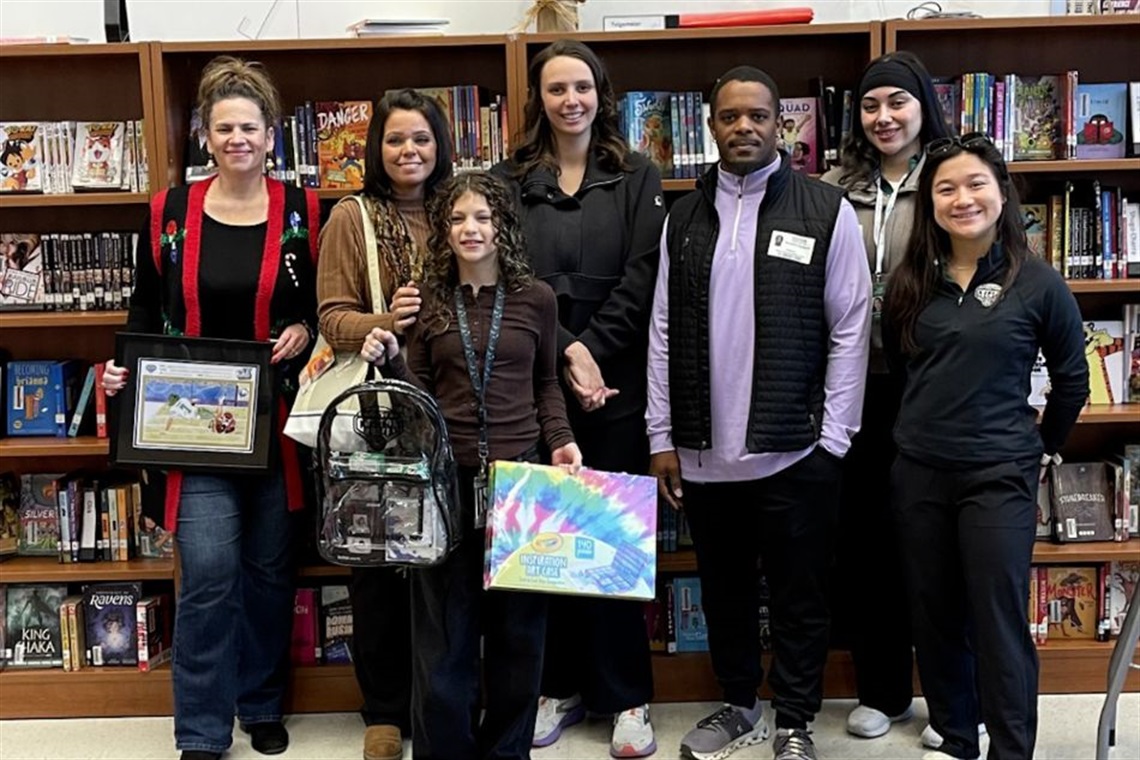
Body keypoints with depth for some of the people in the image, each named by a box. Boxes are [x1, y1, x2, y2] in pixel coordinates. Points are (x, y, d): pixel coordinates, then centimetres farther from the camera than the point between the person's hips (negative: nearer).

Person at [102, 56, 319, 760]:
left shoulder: (302, 212, 1)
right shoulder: (170, 212, 3)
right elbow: (148, 308, 9)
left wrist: (305, 330, -11)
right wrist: (125, 366, -6)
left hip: (279, 420, 1)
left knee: (270, 569, 11)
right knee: (209, 576, -6)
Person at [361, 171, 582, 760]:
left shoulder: (536, 298, 3)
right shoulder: (427, 299, 3)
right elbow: (418, 394, 5)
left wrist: (560, 440, -1)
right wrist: (389, 360, -12)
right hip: (447, 476, 0)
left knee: (518, 623, 10)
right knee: (443, 627, 6)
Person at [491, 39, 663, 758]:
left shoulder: (637, 176, 6)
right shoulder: (511, 180, 8)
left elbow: (641, 279, -3)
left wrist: (591, 351, -12)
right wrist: (566, 353, -13)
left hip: (617, 381, -1)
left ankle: (626, 695, 13)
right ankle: (558, 686, 19)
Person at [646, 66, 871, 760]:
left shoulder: (827, 211, -2)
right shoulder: (684, 218, 8)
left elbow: (851, 329, -4)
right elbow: (663, 332, 7)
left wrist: (833, 437, -8)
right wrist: (662, 437, 3)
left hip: (795, 451, -3)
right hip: (704, 454, 3)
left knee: (799, 596, 8)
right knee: (726, 590, 16)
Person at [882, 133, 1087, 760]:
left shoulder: (1036, 283, -6)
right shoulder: (911, 283, 3)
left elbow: (1072, 377, 5)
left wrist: (1045, 447, 11)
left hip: (999, 476, -4)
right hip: (919, 472, 4)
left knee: (999, 620, -1)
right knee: (935, 614, 12)